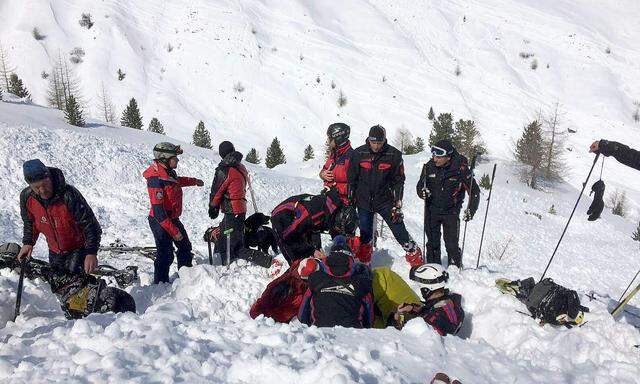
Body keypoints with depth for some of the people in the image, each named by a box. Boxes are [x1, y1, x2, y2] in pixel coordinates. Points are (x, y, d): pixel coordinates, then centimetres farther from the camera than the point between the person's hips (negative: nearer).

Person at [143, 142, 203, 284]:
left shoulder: (169, 172, 1)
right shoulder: (155, 179, -27)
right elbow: (158, 210, -29)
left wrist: (194, 181, 43)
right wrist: (173, 231, -28)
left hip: (173, 218, 10)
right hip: (161, 222, -10)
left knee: (185, 247, 22)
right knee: (165, 255, -6)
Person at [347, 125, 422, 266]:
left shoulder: (394, 155, -8)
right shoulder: (359, 154, -5)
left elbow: (398, 181, -3)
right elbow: (351, 179, 3)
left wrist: (397, 205, -6)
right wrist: (351, 201, 3)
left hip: (385, 201, -1)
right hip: (364, 202, 1)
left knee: (400, 232, -4)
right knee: (365, 235, 9)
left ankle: (417, 261, 7)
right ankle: (363, 263, 28)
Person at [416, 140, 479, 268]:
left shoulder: (461, 169, -15)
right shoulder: (429, 167, -7)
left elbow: (474, 191, -5)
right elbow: (420, 185, 8)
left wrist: (471, 209, -15)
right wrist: (422, 192, -15)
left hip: (451, 212, -3)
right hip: (432, 211, 3)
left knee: (452, 245, -6)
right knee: (432, 243, 8)